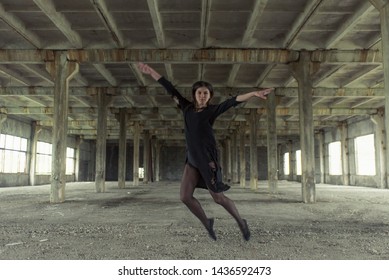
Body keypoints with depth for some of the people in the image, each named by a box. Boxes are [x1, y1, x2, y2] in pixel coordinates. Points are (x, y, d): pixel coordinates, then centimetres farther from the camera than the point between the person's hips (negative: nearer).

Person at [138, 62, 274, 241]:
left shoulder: (212, 110, -1)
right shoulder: (187, 108, 9)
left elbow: (233, 101, -12)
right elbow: (171, 89, 10)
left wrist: (254, 93, -24)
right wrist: (151, 72, 12)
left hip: (208, 158, -5)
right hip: (192, 159, 5)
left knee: (218, 198, 1)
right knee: (185, 196, -3)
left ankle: (241, 222, 27)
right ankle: (207, 223, 21)